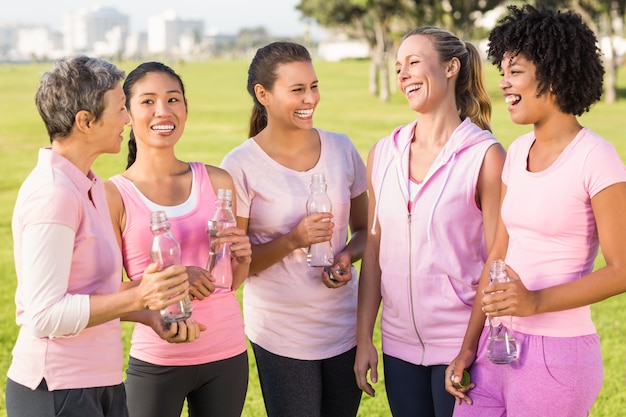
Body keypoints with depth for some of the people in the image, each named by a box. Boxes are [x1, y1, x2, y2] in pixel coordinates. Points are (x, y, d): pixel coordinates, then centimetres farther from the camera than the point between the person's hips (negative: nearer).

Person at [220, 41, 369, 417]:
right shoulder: (241, 166, -10)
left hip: (345, 328, 4)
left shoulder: (341, 149, 2)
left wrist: (347, 256, -9)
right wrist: (292, 241, -22)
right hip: (282, 336, -4)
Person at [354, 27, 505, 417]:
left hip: (461, 344, -4)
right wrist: (364, 337, 7)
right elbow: (374, 252, 9)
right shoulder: (384, 153, 5)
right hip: (400, 343, 4)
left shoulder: (486, 156, -9)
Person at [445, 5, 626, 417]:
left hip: (558, 352, -6)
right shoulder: (518, 152, 8)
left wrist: (536, 302, -23)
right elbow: (499, 256, 11)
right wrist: (470, 346, 9)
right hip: (499, 346, 6)